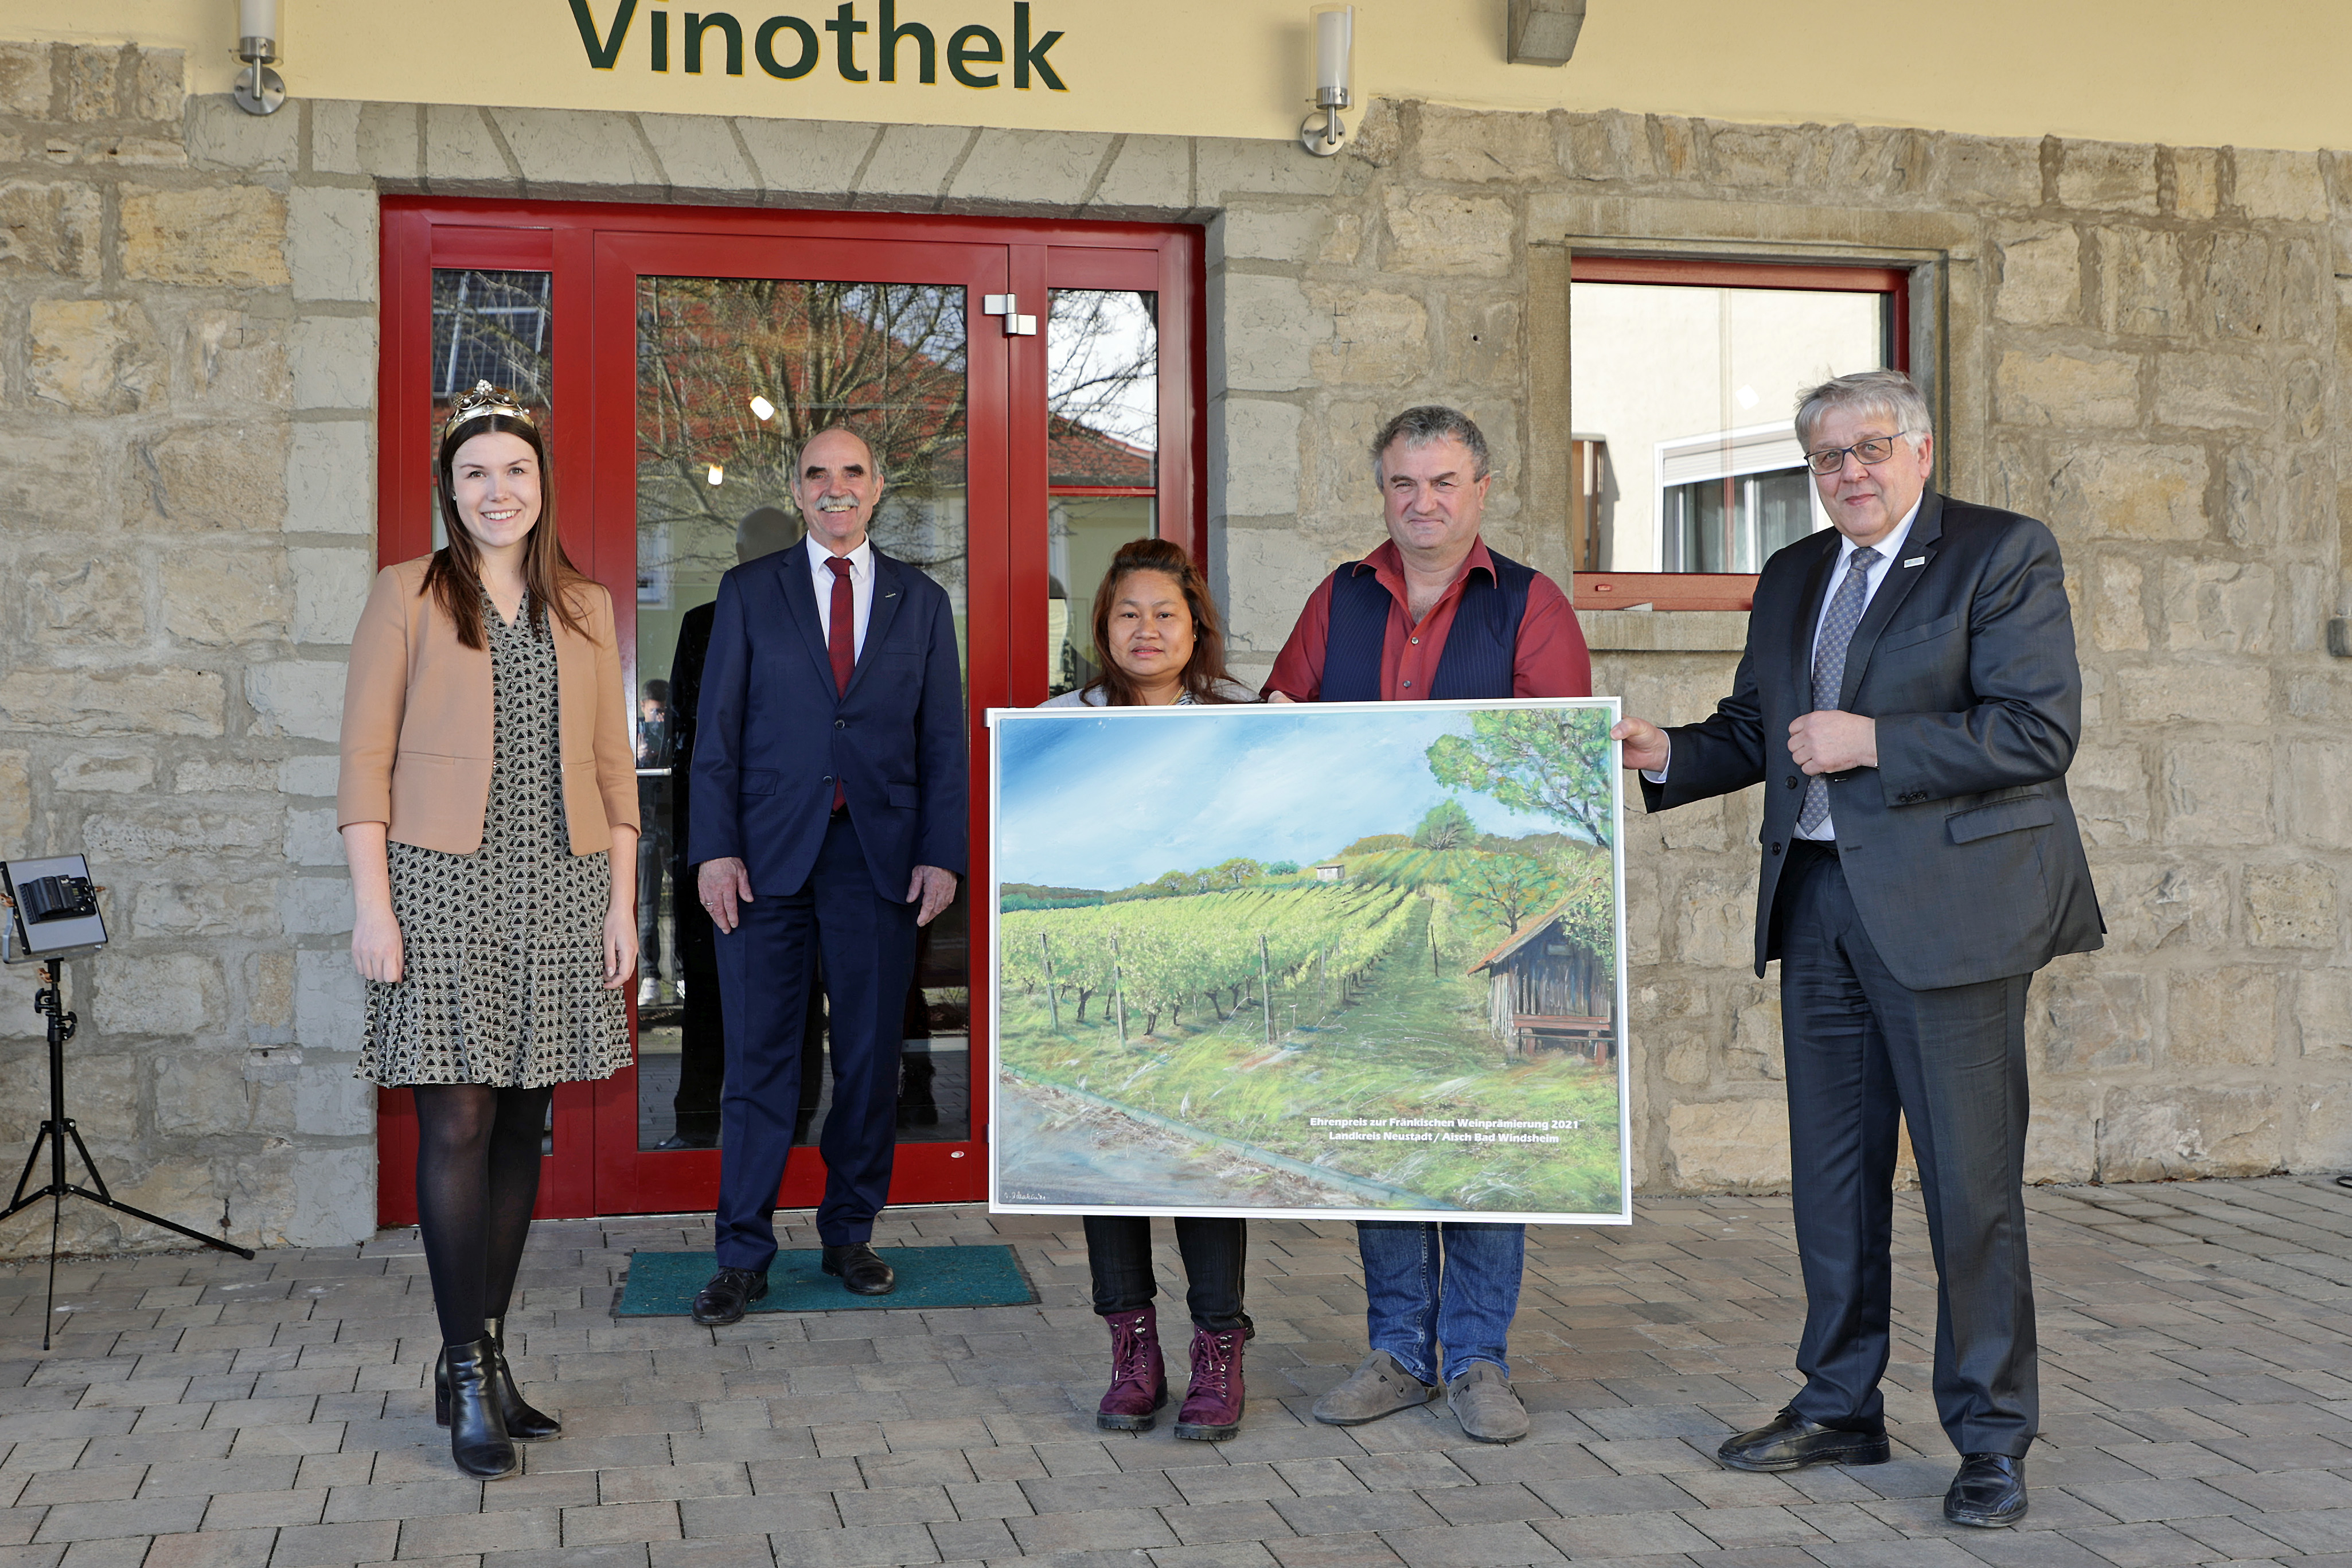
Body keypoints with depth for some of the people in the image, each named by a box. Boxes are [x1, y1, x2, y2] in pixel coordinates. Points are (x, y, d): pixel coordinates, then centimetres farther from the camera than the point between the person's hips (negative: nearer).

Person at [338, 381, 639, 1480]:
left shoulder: (585, 611, 13)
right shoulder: (406, 597, 2)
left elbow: (612, 764, 13)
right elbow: (366, 759, -2)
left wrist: (621, 899, 7)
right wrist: (372, 903, -9)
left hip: (558, 892, 4)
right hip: (444, 885, -4)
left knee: (523, 1123, 6)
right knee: (458, 1122, -6)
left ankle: (483, 1359, 17)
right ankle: (467, 1374, 2)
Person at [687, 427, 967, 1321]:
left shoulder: (922, 602, 11)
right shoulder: (749, 593, 8)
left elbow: (943, 741, 9)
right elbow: (716, 731, 4)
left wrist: (941, 854, -1)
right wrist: (715, 848, -6)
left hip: (880, 856, 2)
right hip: (770, 853, -1)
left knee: (871, 1056, 6)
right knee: (758, 1057, 0)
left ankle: (850, 1234, 20)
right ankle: (743, 1256, 7)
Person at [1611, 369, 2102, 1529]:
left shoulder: (2004, 554, -5)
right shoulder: (1793, 577, 16)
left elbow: (2040, 730, -14)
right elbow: (1753, 731, 20)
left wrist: (1871, 742, -17)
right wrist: (1665, 754, 2)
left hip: (1949, 906, -6)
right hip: (1820, 906, 7)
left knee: (1970, 1183, -1)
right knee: (1832, 1172, 13)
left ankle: (1992, 1441, 12)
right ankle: (1839, 1408, 27)